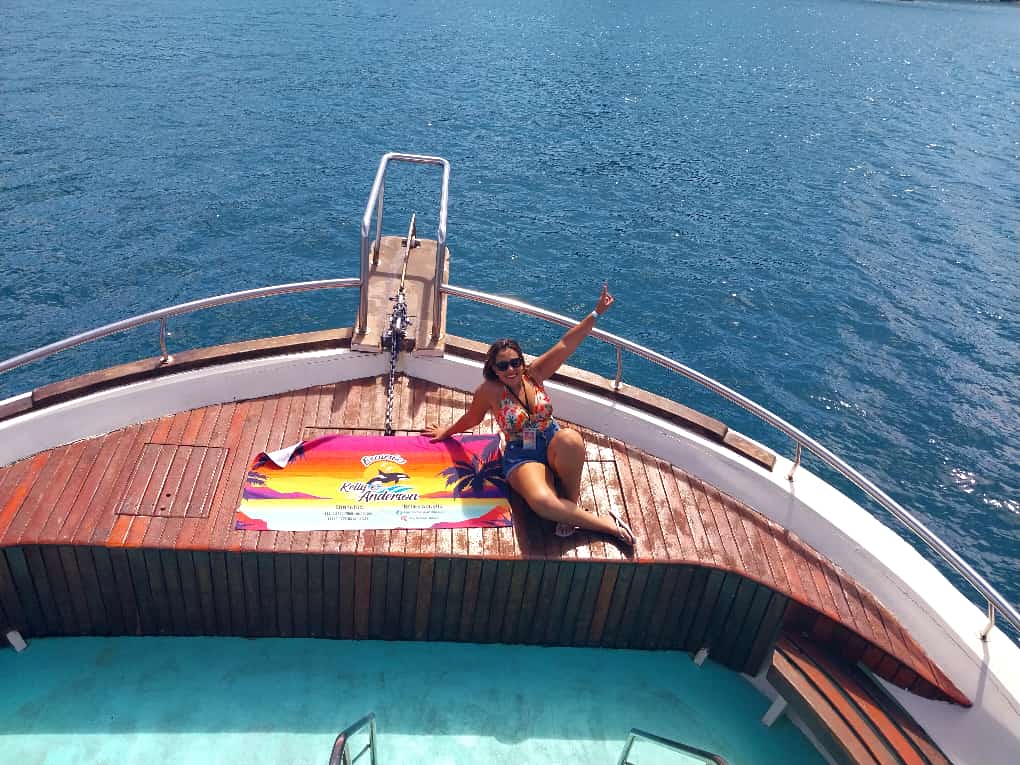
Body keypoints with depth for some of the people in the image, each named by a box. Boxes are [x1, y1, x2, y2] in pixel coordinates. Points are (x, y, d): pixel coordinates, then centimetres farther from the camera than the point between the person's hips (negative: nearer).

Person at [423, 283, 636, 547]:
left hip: (554, 445, 3)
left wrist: (596, 313, -13)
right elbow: (471, 418, 15)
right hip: (521, 457, -3)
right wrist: (446, 432, 31)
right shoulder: (489, 391, -6)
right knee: (541, 501, -37)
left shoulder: (534, 374, 0)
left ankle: (571, 503, -15)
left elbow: (567, 344, -7)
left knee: (570, 438, -38)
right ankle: (606, 524, -22)